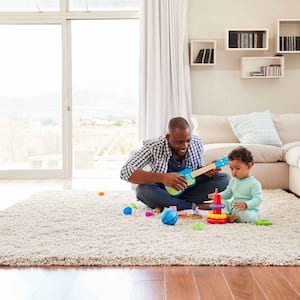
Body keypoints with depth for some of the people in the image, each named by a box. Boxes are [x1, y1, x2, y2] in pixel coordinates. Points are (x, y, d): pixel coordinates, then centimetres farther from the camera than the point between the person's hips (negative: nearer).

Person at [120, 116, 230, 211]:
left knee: (225, 179, -16)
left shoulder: (196, 143, -12)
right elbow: (126, 171, -34)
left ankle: (166, 204, -20)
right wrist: (163, 177, -44)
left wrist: (207, 171, -21)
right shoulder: (153, 147, -24)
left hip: (189, 189, 4)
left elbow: (199, 168, 6)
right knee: (143, 190, -37)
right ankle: (194, 206, -24)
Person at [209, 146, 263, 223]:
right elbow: (228, 193, 25)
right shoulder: (233, 180, 11)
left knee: (245, 215, -39)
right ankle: (226, 215, -26)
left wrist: (246, 205, -39)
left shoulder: (254, 183, -15)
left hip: (249, 210, -8)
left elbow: (258, 199, -23)